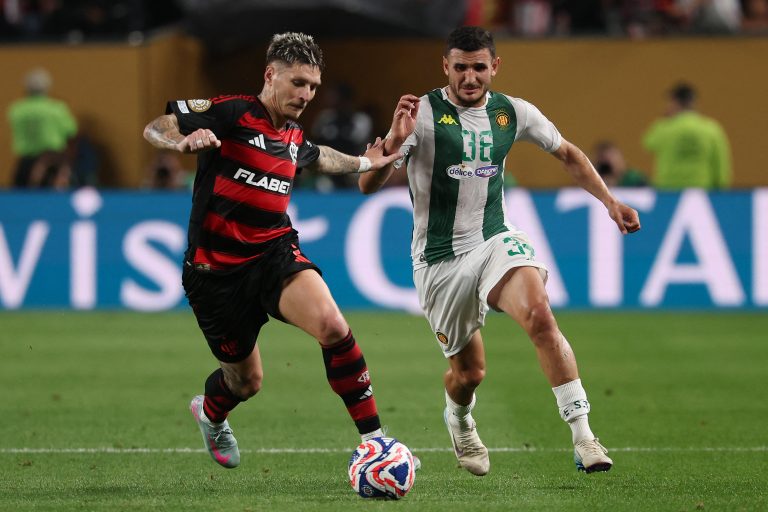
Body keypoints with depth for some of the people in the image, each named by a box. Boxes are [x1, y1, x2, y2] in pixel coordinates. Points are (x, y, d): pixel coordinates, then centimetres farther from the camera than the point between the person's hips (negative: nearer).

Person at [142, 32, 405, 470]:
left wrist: (364, 163, 35)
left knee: (331, 325, -28)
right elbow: (155, 128, -18)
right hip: (217, 267, -4)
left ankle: (373, 438, -21)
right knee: (246, 381, 11)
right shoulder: (231, 113, -12)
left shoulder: (294, 136, 9)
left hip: (276, 253, 4)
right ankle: (210, 413, 50)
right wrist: (184, 141, -38)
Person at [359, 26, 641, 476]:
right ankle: (460, 421, 43)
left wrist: (610, 201, 11)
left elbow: (567, 153, 19)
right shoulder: (423, 113, -11)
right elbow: (368, 185, -16)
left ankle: (583, 437, -27)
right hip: (440, 260, -2)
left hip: (495, 241, 2)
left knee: (540, 315, -28)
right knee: (469, 372, 4)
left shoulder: (512, 113, 1)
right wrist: (396, 141, -34)